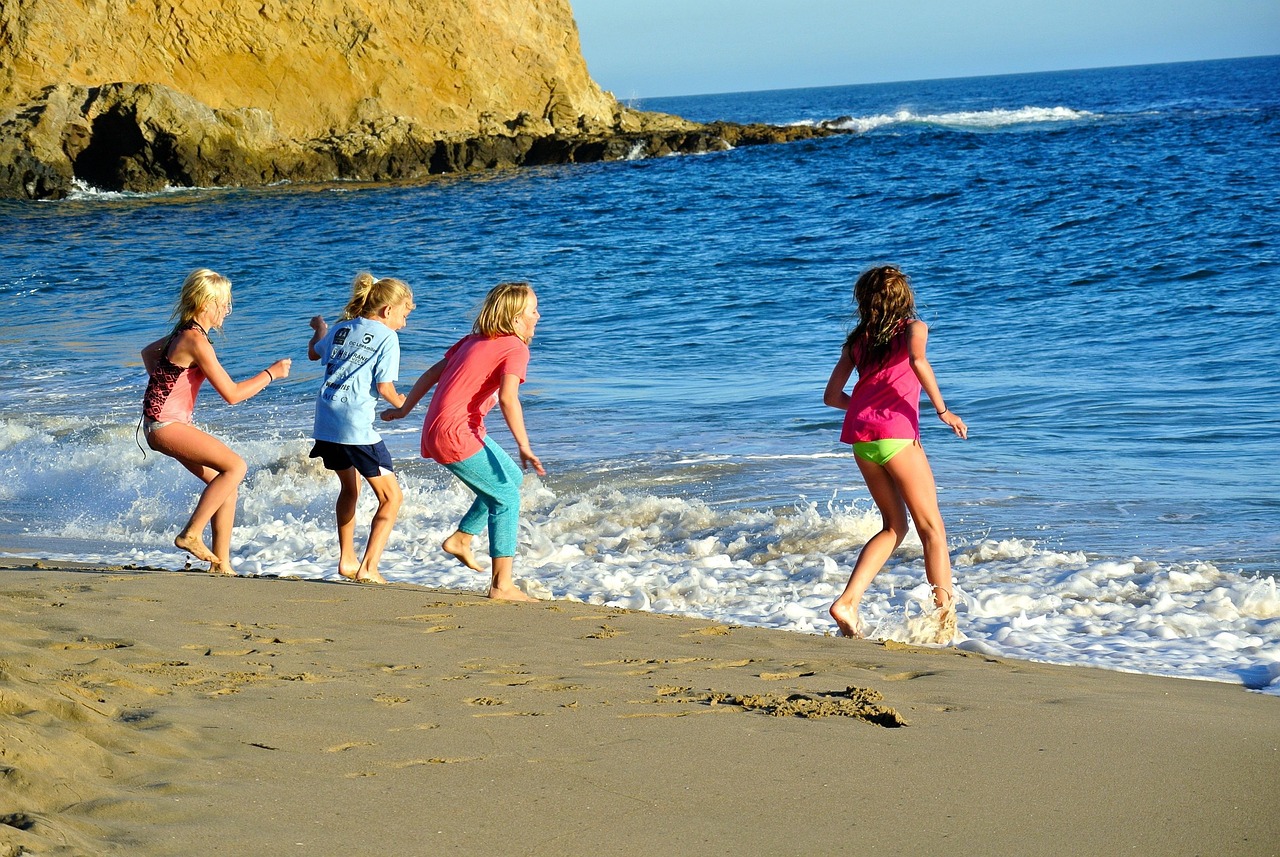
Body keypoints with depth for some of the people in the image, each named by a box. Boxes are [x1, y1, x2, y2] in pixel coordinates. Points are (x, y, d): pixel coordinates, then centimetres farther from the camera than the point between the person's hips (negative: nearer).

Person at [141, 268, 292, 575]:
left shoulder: (185, 332, 12)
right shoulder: (196, 340, -19)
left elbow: (148, 352, 32)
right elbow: (232, 394, -18)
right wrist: (270, 374, -8)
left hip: (173, 423, 10)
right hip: (166, 425, -10)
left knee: (224, 482, 8)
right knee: (235, 466, -18)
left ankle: (220, 562, 12)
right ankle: (191, 534, -13)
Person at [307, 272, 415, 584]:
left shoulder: (342, 328, 15)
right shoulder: (387, 337, -4)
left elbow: (314, 353, 34)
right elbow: (384, 387, -9)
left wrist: (320, 328, 55)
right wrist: (400, 403, 12)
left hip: (325, 421, 7)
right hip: (357, 425, -7)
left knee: (349, 488, 28)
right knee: (391, 497, 3)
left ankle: (347, 560, 31)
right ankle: (368, 568, -8)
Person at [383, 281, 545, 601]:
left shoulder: (475, 340, 16)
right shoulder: (515, 347, -9)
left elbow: (433, 373, 19)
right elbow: (508, 397, -25)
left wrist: (404, 409, 28)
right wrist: (524, 447, -27)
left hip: (437, 429, 9)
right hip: (457, 436, -9)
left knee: (511, 478, 22)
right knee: (507, 497, -2)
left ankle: (461, 539, 24)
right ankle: (502, 584, -5)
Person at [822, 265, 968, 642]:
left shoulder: (857, 340, 20)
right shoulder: (913, 327, 9)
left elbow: (832, 395, 18)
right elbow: (917, 360, -15)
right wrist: (942, 409, -11)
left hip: (859, 435, 5)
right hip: (896, 433, -5)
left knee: (894, 525, 17)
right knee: (931, 527, 2)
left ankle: (848, 601, 2)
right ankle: (946, 620, -4)